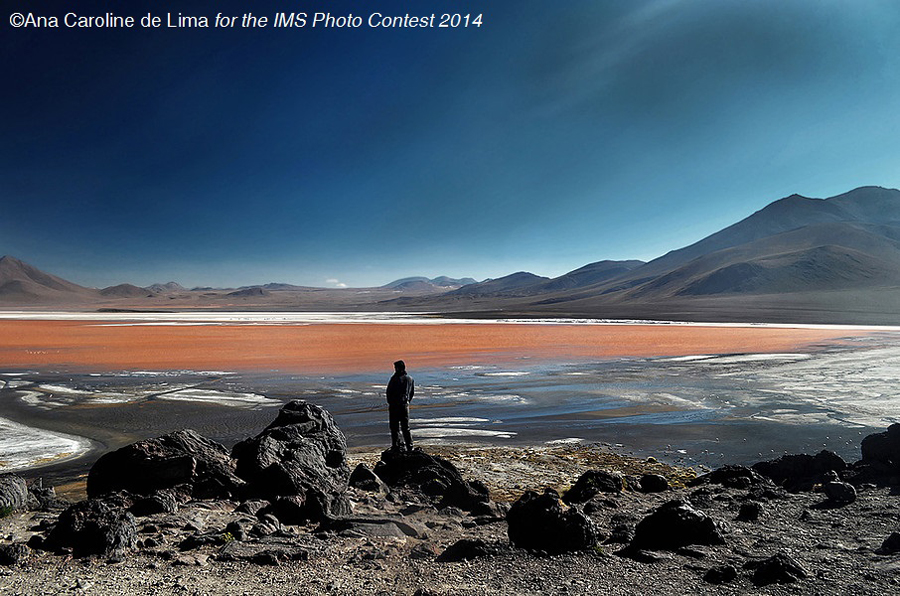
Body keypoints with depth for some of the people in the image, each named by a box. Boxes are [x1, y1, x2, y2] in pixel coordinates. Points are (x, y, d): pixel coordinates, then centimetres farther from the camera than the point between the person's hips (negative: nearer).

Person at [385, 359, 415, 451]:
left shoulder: (395, 378, -12)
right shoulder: (410, 379, 8)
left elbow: (388, 392, -10)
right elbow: (412, 393, 13)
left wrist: (390, 403, 3)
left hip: (395, 405, -6)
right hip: (405, 405, 6)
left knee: (395, 427, 1)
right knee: (406, 428, 13)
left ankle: (397, 446, -1)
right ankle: (410, 447, 12)